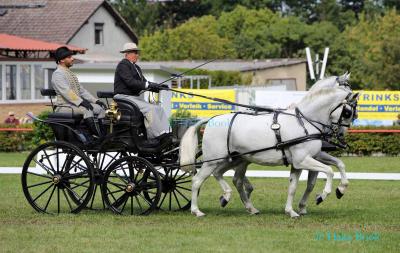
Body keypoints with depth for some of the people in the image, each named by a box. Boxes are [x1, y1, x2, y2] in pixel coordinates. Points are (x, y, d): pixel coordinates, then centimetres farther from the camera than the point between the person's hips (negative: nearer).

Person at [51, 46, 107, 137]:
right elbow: (66, 92, -21)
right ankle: (98, 136, -34)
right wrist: (81, 102, -31)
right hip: (64, 106, -9)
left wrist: (95, 100, 7)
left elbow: (81, 90, 20)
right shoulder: (57, 74, -7)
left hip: (75, 104, 9)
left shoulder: (70, 74, 22)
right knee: (87, 109, -32)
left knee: (100, 108, -7)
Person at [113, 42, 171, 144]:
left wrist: (158, 87, -2)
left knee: (159, 109, -7)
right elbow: (130, 82, -21)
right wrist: (148, 85, -27)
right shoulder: (123, 65, -9)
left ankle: (166, 135, -18)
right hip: (124, 97, -9)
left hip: (136, 97, 9)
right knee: (149, 109, -27)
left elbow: (143, 82, 15)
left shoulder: (136, 67, 21)